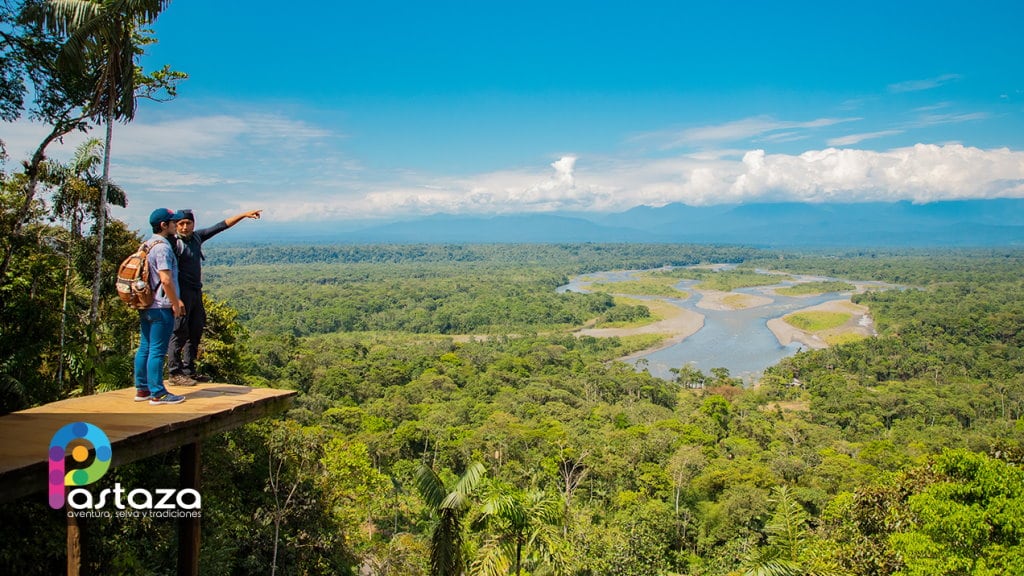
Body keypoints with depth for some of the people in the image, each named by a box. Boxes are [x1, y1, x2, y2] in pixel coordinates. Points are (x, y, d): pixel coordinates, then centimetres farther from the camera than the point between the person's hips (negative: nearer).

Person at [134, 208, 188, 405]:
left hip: (146, 306, 10)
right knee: (157, 351, -5)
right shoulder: (162, 247, -16)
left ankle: (142, 389, 21)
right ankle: (157, 394, 0)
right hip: (161, 308, -10)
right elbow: (166, 280, -23)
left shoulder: (147, 245, 16)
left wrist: (175, 300, 21)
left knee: (144, 348, 13)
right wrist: (175, 304, -12)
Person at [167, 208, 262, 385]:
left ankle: (189, 370, 20)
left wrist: (244, 215, 13)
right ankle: (175, 373, 2)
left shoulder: (197, 237, 9)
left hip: (196, 291, 9)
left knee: (196, 331, 12)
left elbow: (221, 226, 14)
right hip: (182, 292, -8)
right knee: (179, 333, -4)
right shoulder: (174, 243, -14)